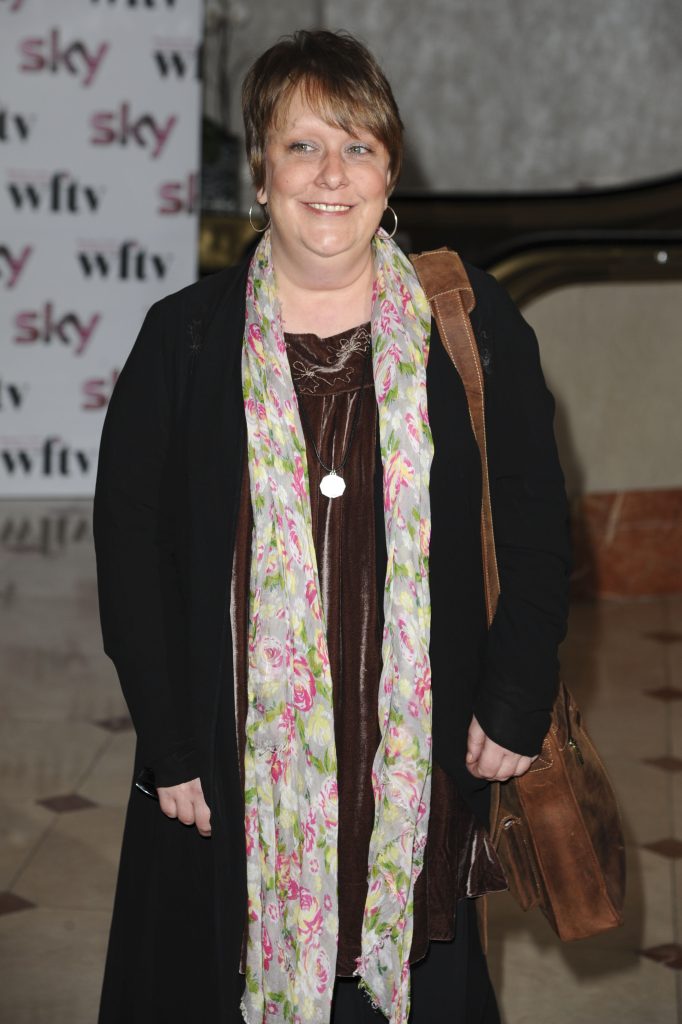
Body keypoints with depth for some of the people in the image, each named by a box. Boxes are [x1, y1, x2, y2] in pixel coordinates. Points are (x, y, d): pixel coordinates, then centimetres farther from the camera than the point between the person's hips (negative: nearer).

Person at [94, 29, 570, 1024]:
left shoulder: (474, 324, 0)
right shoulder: (186, 338, -1)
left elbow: (535, 525, 5)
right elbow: (130, 544, 0)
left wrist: (516, 705, -1)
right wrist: (168, 747, -4)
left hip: (420, 757, 0)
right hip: (239, 773, 0)